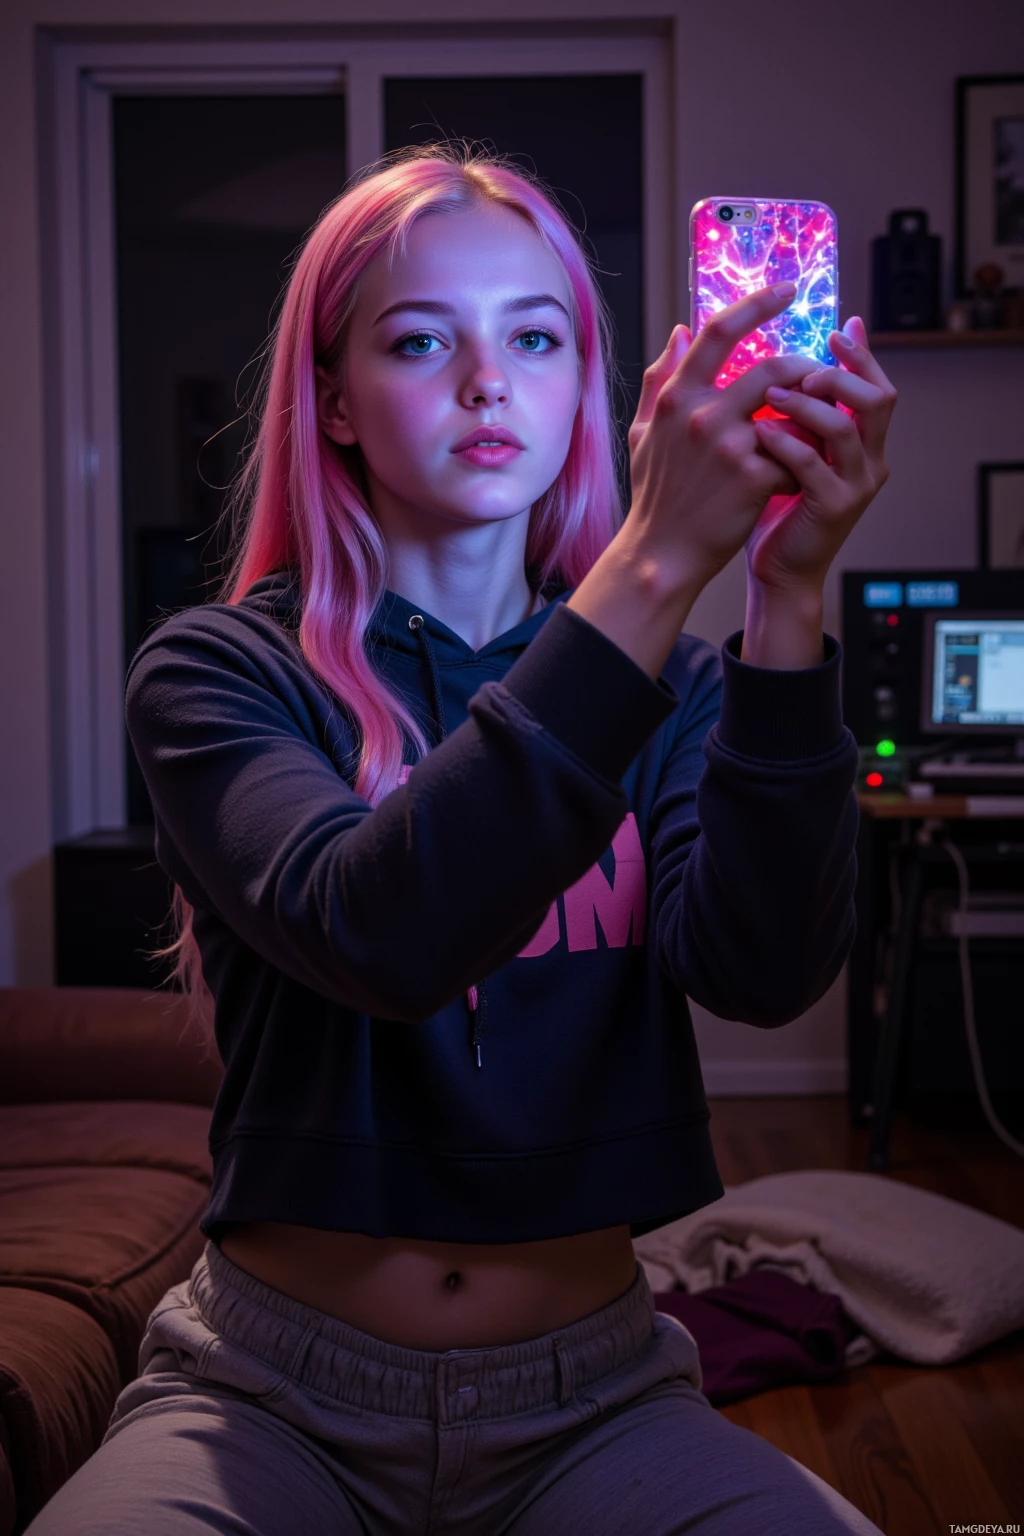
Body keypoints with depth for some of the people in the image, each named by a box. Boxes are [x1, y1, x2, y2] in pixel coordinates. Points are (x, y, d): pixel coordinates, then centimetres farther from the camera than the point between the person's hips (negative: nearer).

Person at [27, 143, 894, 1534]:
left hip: (591, 1403, 3)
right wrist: (656, 563, -33)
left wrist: (790, 596, -29)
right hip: (276, 1399, -2)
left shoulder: (670, 686, 3)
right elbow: (380, 936, -27)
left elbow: (766, 971, -17)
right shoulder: (221, 672, -6)